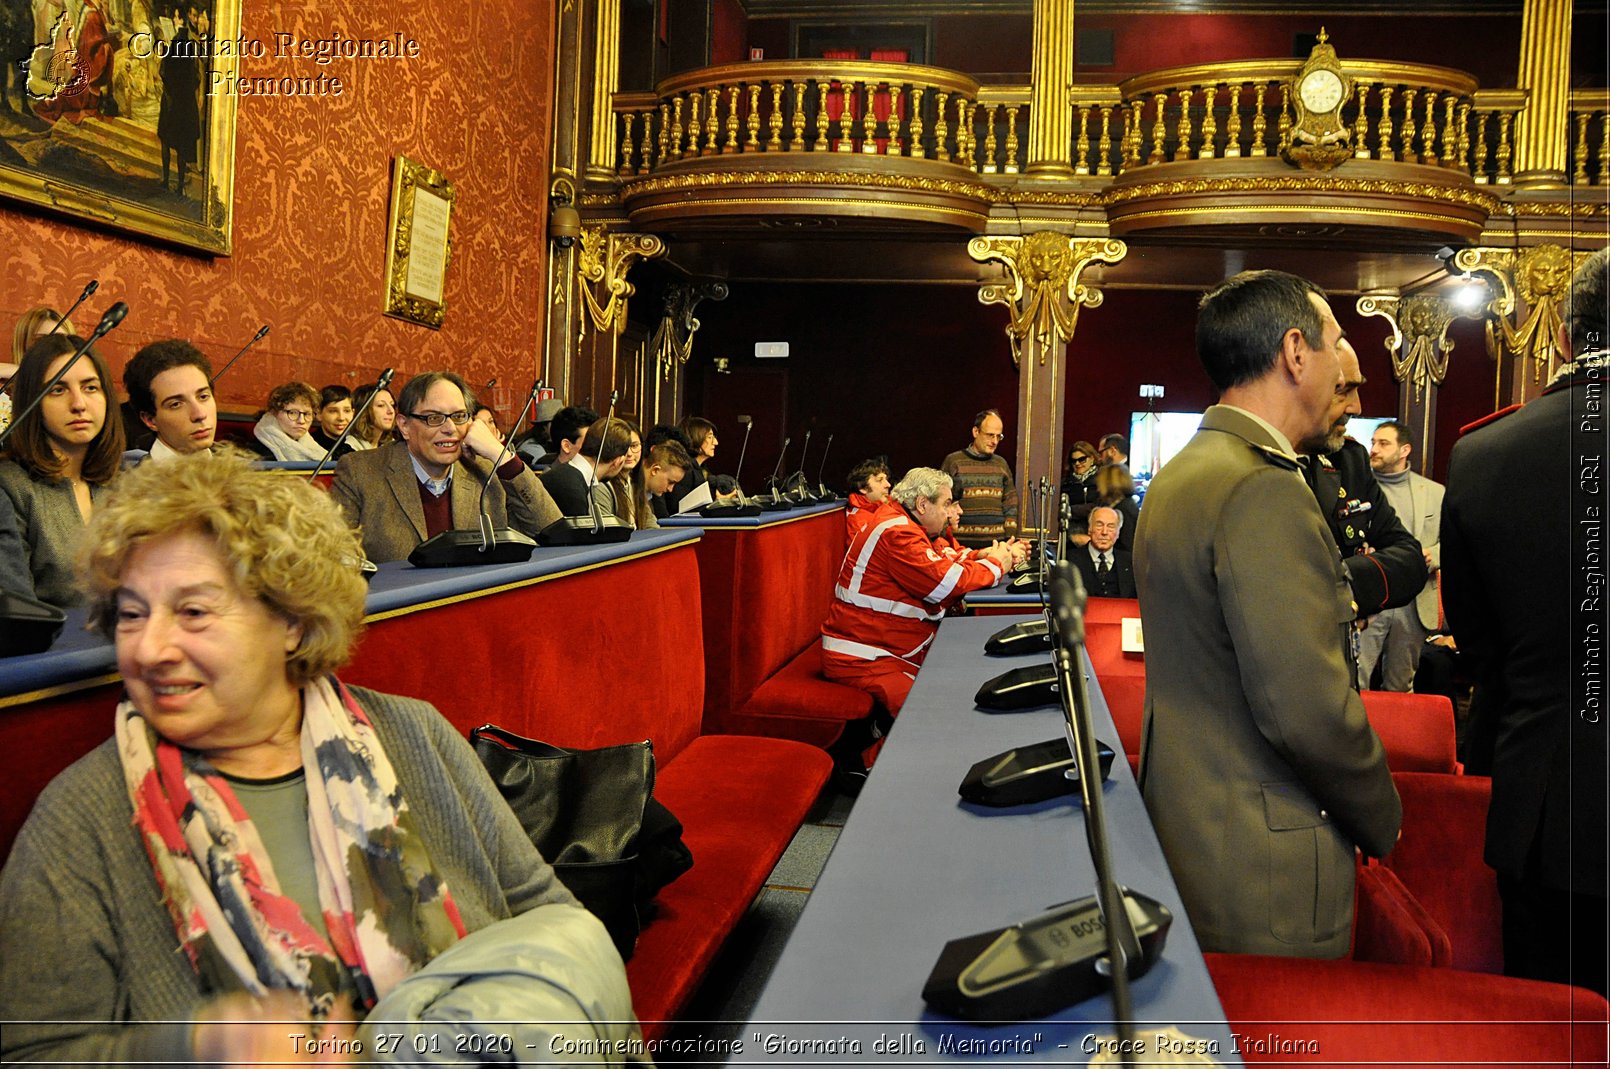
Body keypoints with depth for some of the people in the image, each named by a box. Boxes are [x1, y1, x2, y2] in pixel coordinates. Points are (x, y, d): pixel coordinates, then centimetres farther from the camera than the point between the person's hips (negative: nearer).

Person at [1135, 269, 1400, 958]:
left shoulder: (1179, 474, 9)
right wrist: (1382, 821, -8)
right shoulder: (1265, 492, -22)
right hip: (1263, 877, -9)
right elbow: (1309, 709, -25)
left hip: (1182, 824, 9)